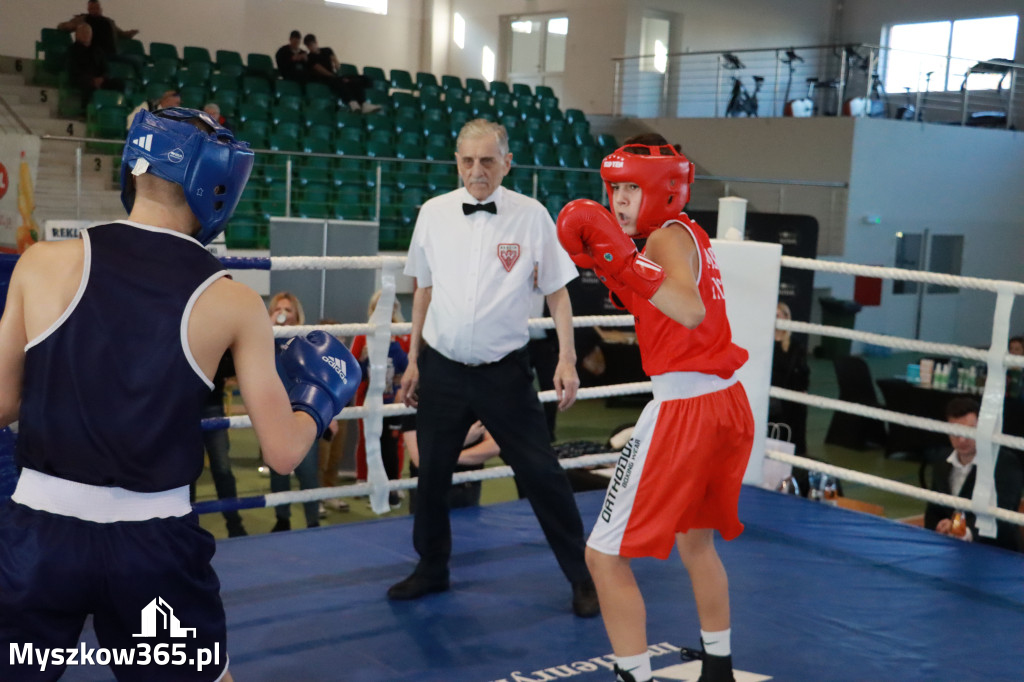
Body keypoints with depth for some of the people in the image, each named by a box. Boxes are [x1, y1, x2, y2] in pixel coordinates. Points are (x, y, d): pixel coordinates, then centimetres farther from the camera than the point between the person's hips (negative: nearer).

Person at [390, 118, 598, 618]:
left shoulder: (531, 216, -7)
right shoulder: (433, 213, 0)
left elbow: (557, 292, -2)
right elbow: (423, 290, 10)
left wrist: (567, 359, -10)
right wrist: (413, 360, 12)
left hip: (504, 371, -3)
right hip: (441, 369, 3)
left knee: (541, 474, 0)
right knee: (431, 474, 13)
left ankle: (582, 576, 16)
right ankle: (431, 568, 34)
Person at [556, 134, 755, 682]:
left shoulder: (670, 236, -11)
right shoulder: (688, 235, 15)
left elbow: (691, 312, -29)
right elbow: (653, 307, 21)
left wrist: (622, 260, -33)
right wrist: (613, 265, 11)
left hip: (683, 409, -10)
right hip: (728, 405, 10)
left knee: (604, 555, -2)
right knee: (695, 541, 28)